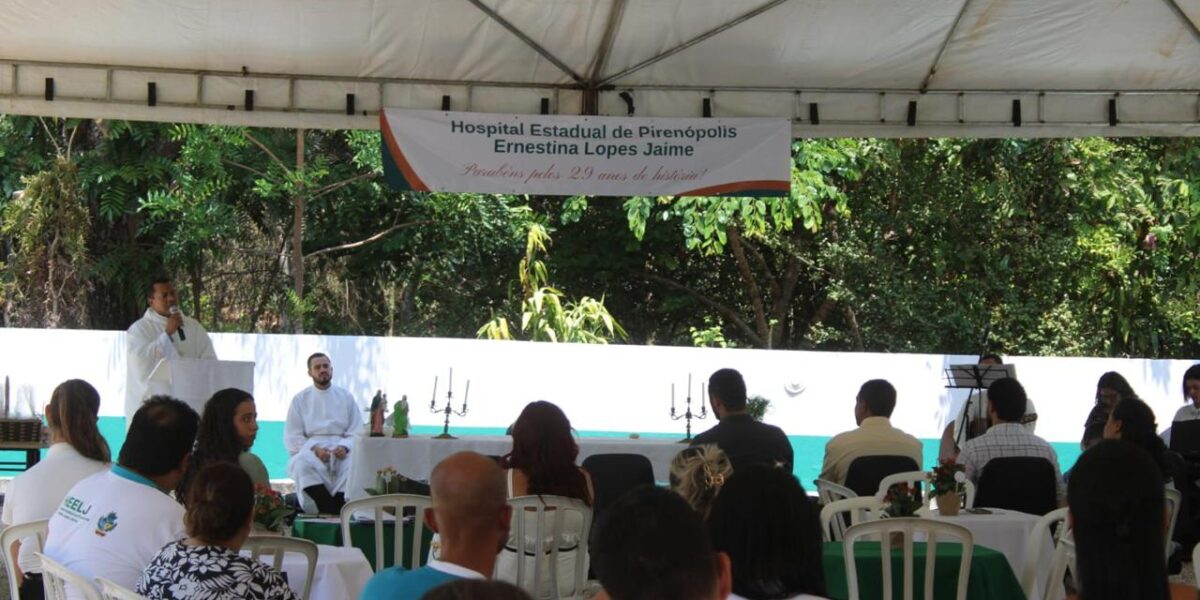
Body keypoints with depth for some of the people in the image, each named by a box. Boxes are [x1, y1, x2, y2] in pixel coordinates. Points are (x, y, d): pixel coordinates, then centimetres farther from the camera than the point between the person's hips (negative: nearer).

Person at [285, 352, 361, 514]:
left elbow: (356, 432, 8)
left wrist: (345, 447, -14)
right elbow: (292, 437, 4)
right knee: (303, 464, -36)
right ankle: (334, 513, -35)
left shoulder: (346, 397, 14)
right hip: (311, 448, -1)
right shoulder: (300, 399, 11)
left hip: (341, 448, 1)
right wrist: (314, 449, -14)